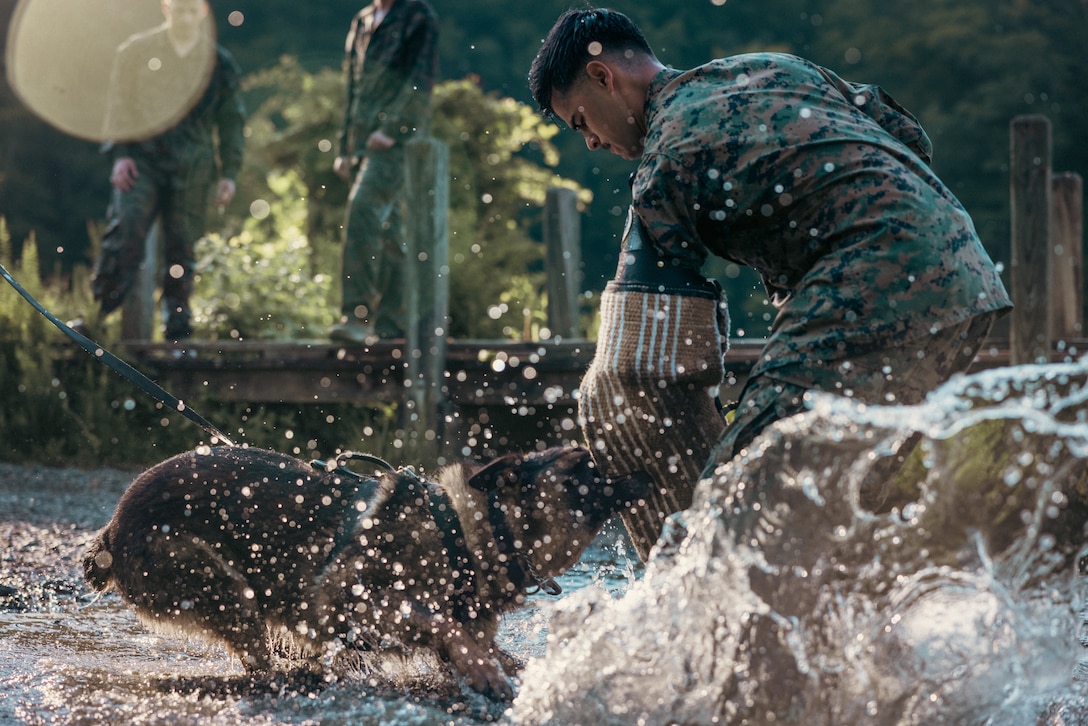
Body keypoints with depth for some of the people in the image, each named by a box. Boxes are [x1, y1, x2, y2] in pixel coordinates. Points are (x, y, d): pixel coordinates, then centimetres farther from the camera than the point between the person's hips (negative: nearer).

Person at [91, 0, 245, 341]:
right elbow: (119, 105, 8)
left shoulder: (221, 65, 8)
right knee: (125, 228, -17)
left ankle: (177, 322, 9)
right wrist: (120, 153, -2)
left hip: (192, 169, 1)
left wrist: (228, 173, 7)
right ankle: (96, 309, -13)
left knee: (182, 246, 2)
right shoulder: (138, 52, 5)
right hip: (142, 160, -1)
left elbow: (231, 122, 13)